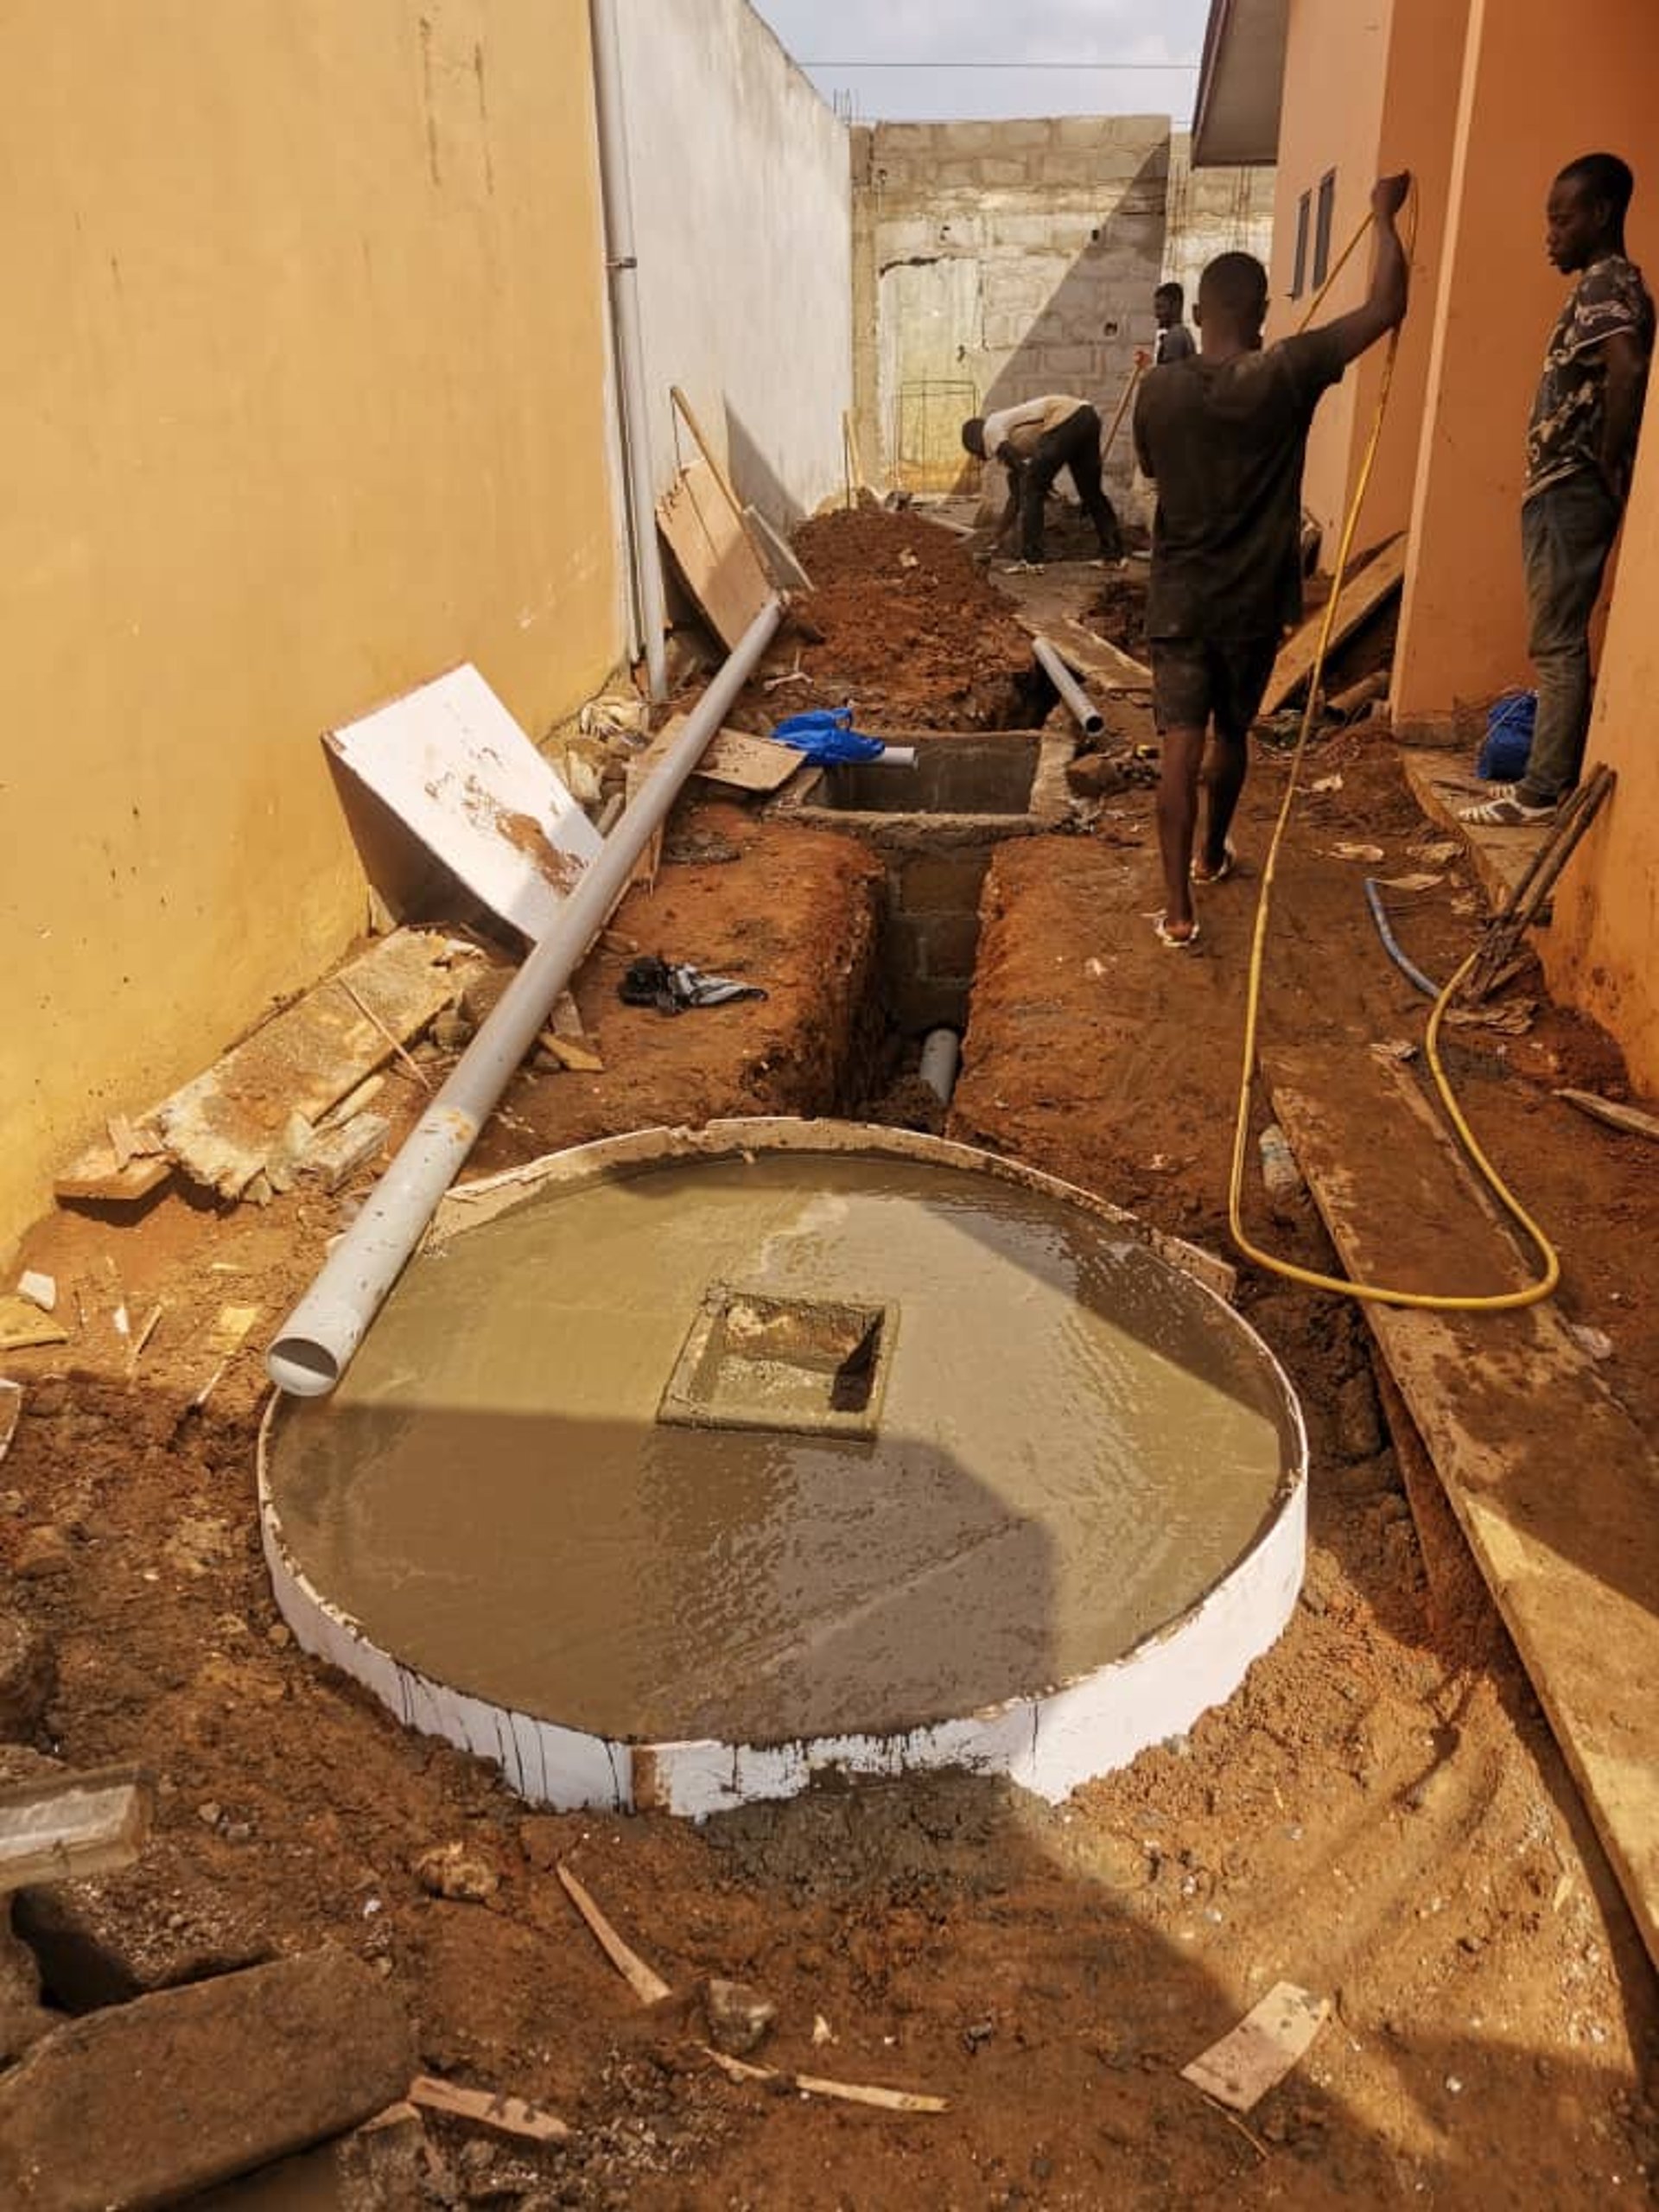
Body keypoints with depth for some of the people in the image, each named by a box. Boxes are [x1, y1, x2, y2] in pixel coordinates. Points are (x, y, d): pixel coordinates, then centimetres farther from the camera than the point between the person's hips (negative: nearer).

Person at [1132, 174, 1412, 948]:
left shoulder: (1160, 389, -5)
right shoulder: (1285, 376, -11)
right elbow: (1386, 308, -2)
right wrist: (1384, 214, 11)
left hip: (1179, 600, 0)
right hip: (1255, 602, 0)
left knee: (1181, 747, -4)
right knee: (1233, 733, 21)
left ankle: (1178, 907, -11)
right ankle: (1212, 853, 40)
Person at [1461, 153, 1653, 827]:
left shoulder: (1604, 283, -14)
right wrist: (1604, 468, 16)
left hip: (1570, 492, -10)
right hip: (1564, 490, 10)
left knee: (1557, 643, -6)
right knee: (1560, 641, 13)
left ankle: (1543, 791, -1)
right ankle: (1557, 778, 19)